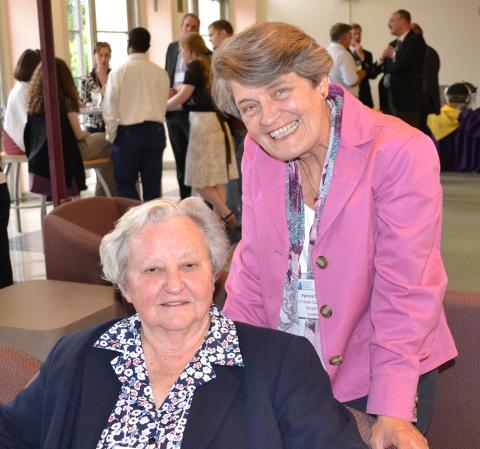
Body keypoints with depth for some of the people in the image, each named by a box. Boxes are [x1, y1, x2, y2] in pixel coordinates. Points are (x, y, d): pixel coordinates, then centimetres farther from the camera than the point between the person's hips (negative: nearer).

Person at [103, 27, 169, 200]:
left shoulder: (118, 72, -7)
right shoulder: (160, 72, 1)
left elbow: (110, 109, -6)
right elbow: (163, 104, 5)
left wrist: (111, 136, 5)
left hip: (128, 132, -3)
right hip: (155, 130, 3)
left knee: (126, 184, 7)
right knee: (153, 185, 8)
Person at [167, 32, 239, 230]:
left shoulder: (194, 66, -7)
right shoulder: (210, 64, 17)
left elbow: (183, 96, -9)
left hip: (203, 121, -8)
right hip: (217, 120, 8)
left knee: (200, 178, -3)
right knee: (217, 175, 8)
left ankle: (227, 215, -10)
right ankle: (220, 218, 9)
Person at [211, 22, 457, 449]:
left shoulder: (402, 152, -20)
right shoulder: (258, 150, -3)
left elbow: (404, 293, -20)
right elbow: (252, 267, 3)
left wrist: (393, 412, -25)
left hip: (379, 373, -4)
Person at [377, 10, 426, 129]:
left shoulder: (415, 39, -7)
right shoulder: (393, 44, 20)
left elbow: (403, 64, -20)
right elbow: (380, 69, 18)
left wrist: (393, 56, 0)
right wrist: (382, 59, -3)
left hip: (406, 98, -8)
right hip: (389, 97, 8)